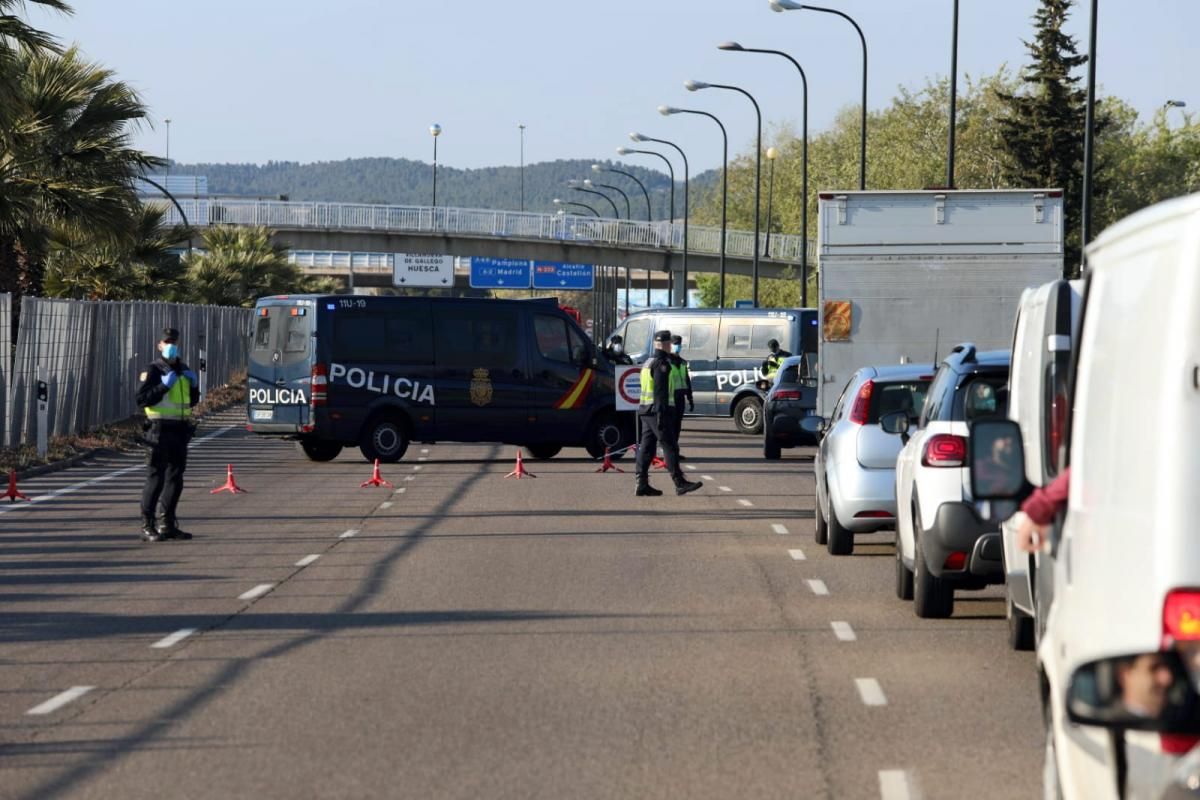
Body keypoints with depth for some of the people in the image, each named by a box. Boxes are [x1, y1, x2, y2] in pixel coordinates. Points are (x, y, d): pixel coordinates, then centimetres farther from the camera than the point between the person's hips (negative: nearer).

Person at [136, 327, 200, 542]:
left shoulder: (183, 369, 18)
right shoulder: (153, 370, -5)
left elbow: (193, 401, 24)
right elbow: (142, 399, -16)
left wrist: (194, 384, 5)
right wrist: (164, 385, -22)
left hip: (180, 430, 8)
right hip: (160, 429, -8)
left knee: (175, 478, 11)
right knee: (155, 478, -9)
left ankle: (167, 523, 20)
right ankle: (147, 526, -7)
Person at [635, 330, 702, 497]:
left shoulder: (648, 363, 18)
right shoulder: (661, 364, -13)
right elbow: (660, 391, -20)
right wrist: (661, 414, -24)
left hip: (645, 409, 10)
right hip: (658, 410, -10)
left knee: (646, 447, 8)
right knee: (670, 446, -8)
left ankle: (642, 484, 5)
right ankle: (680, 483, -9)